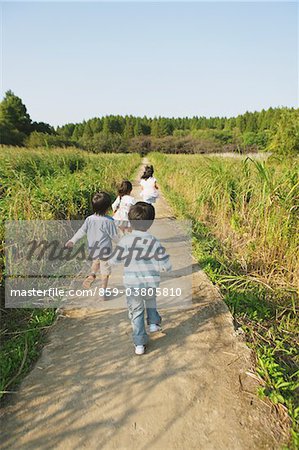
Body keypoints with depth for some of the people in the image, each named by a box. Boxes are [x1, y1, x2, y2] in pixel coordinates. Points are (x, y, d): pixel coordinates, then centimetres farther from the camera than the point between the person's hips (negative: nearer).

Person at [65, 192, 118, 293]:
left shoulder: (89, 219, -8)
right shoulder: (109, 221, -20)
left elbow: (81, 231, -1)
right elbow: (114, 236, -13)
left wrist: (72, 241, 11)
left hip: (93, 250, 4)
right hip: (105, 251, -4)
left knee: (96, 262, 34)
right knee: (105, 272, 11)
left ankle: (91, 275, 13)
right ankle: (103, 291, 17)